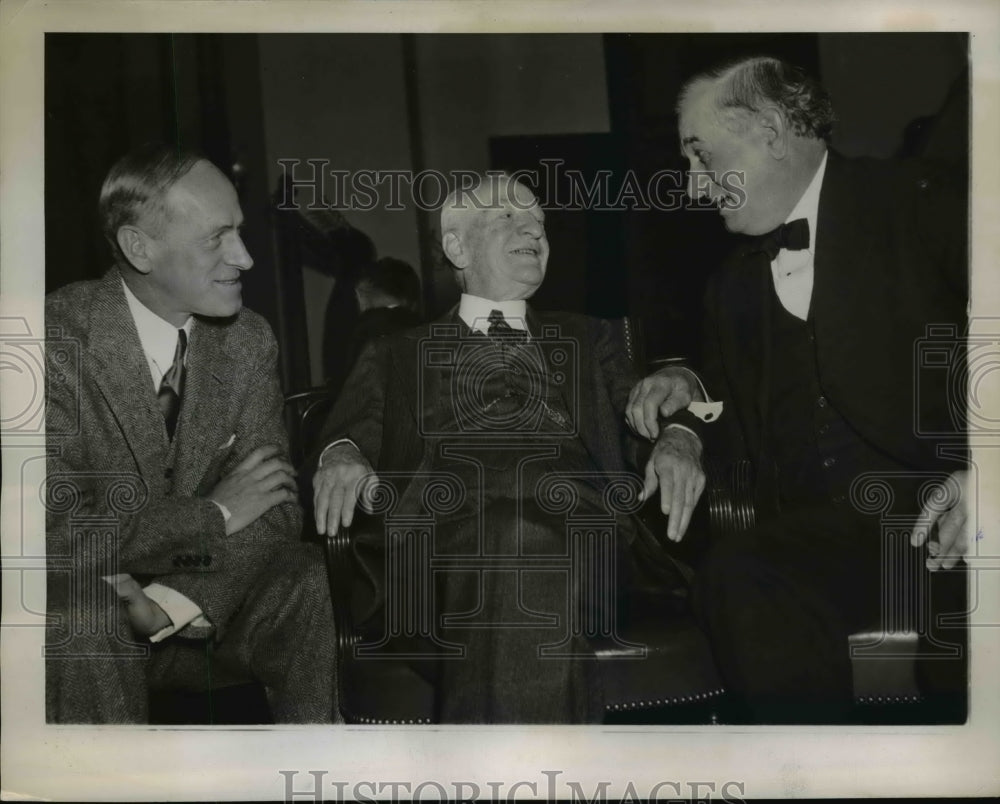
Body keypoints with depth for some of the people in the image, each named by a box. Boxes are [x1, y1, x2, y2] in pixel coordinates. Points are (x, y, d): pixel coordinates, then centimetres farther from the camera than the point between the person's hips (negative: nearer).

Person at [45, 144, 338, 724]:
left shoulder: (249, 340, -2)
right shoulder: (59, 337, -18)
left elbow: (276, 510, -5)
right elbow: (63, 530, -25)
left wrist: (171, 602, -22)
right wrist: (214, 513, -17)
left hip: (202, 609, 4)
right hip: (80, 629, -3)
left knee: (307, 579, -23)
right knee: (84, 613, -35)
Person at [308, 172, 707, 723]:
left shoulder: (589, 342, 32)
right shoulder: (396, 357, 29)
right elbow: (350, 430, 16)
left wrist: (679, 438, -4)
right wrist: (340, 454, -9)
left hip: (575, 526, 1)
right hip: (445, 528, -1)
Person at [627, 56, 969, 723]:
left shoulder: (915, 202, 6)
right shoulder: (734, 287, 22)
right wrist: (694, 399, 8)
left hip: (942, 511, -4)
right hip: (822, 534, 4)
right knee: (737, 578, -31)